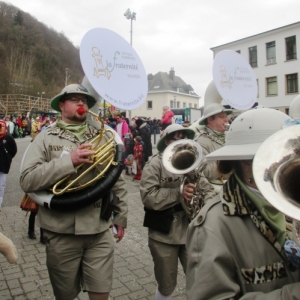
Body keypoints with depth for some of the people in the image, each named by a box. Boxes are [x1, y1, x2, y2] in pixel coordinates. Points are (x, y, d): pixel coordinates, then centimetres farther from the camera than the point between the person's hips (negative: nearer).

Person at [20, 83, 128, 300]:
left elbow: (117, 180, 9)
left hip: (100, 231, 2)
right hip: (61, 232, -1)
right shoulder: (46, 138, -2)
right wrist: (69, 160, -21)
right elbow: (27, 180, -14)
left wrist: (121, 217, 9)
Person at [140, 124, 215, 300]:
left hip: (191, 231, 4)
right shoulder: (155, 164, -8)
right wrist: (178, 193, -27)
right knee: (166, 286, 14)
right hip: (164, 234, -4)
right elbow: (148, 196, -19)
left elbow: (208, 189, 7)